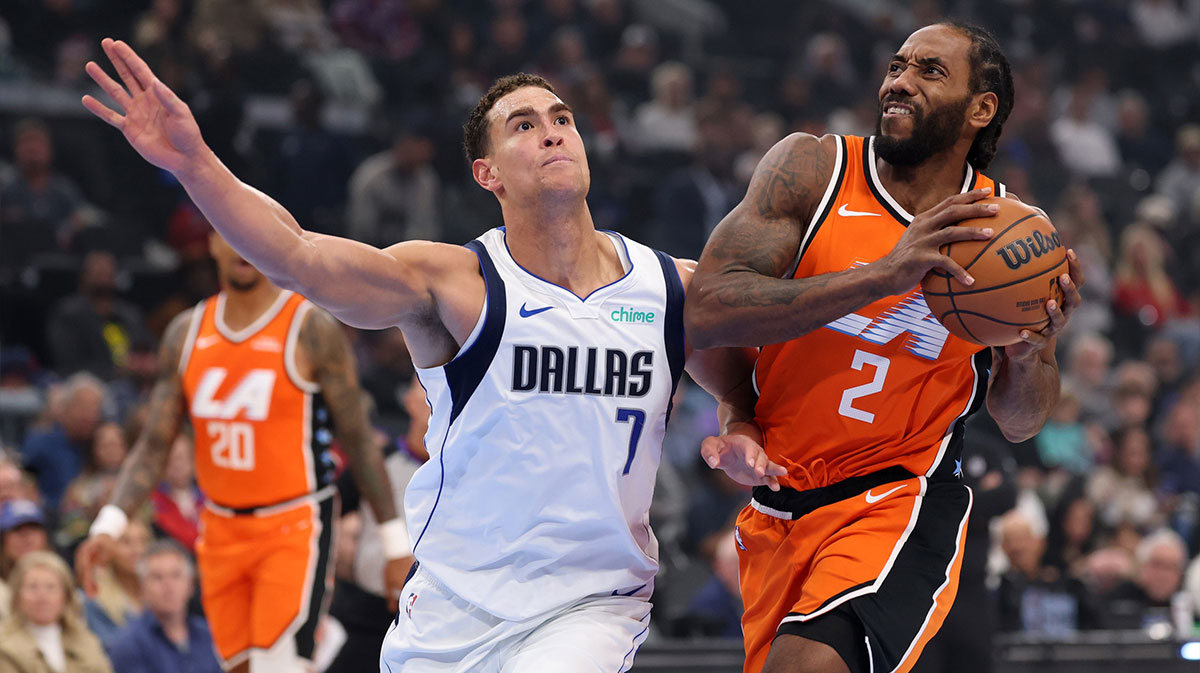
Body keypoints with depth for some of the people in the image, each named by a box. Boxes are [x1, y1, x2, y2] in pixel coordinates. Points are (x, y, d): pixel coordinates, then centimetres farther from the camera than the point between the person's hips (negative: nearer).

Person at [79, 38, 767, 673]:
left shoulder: (674, 289, 1)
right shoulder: (456, 283, -8)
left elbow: (745, 395, 19)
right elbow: (299, 256, -23)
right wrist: (194, 164, -39)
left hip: (592, 606, 0)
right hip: (452, 614, 0)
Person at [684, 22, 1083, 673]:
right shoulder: (813, 169, -5)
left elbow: (1018, 424, 10)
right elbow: (704, 315, -19)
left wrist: (1029, 354, -14)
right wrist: (882, 276, -27)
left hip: (901, 503, -3)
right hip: (777, 505, 3)